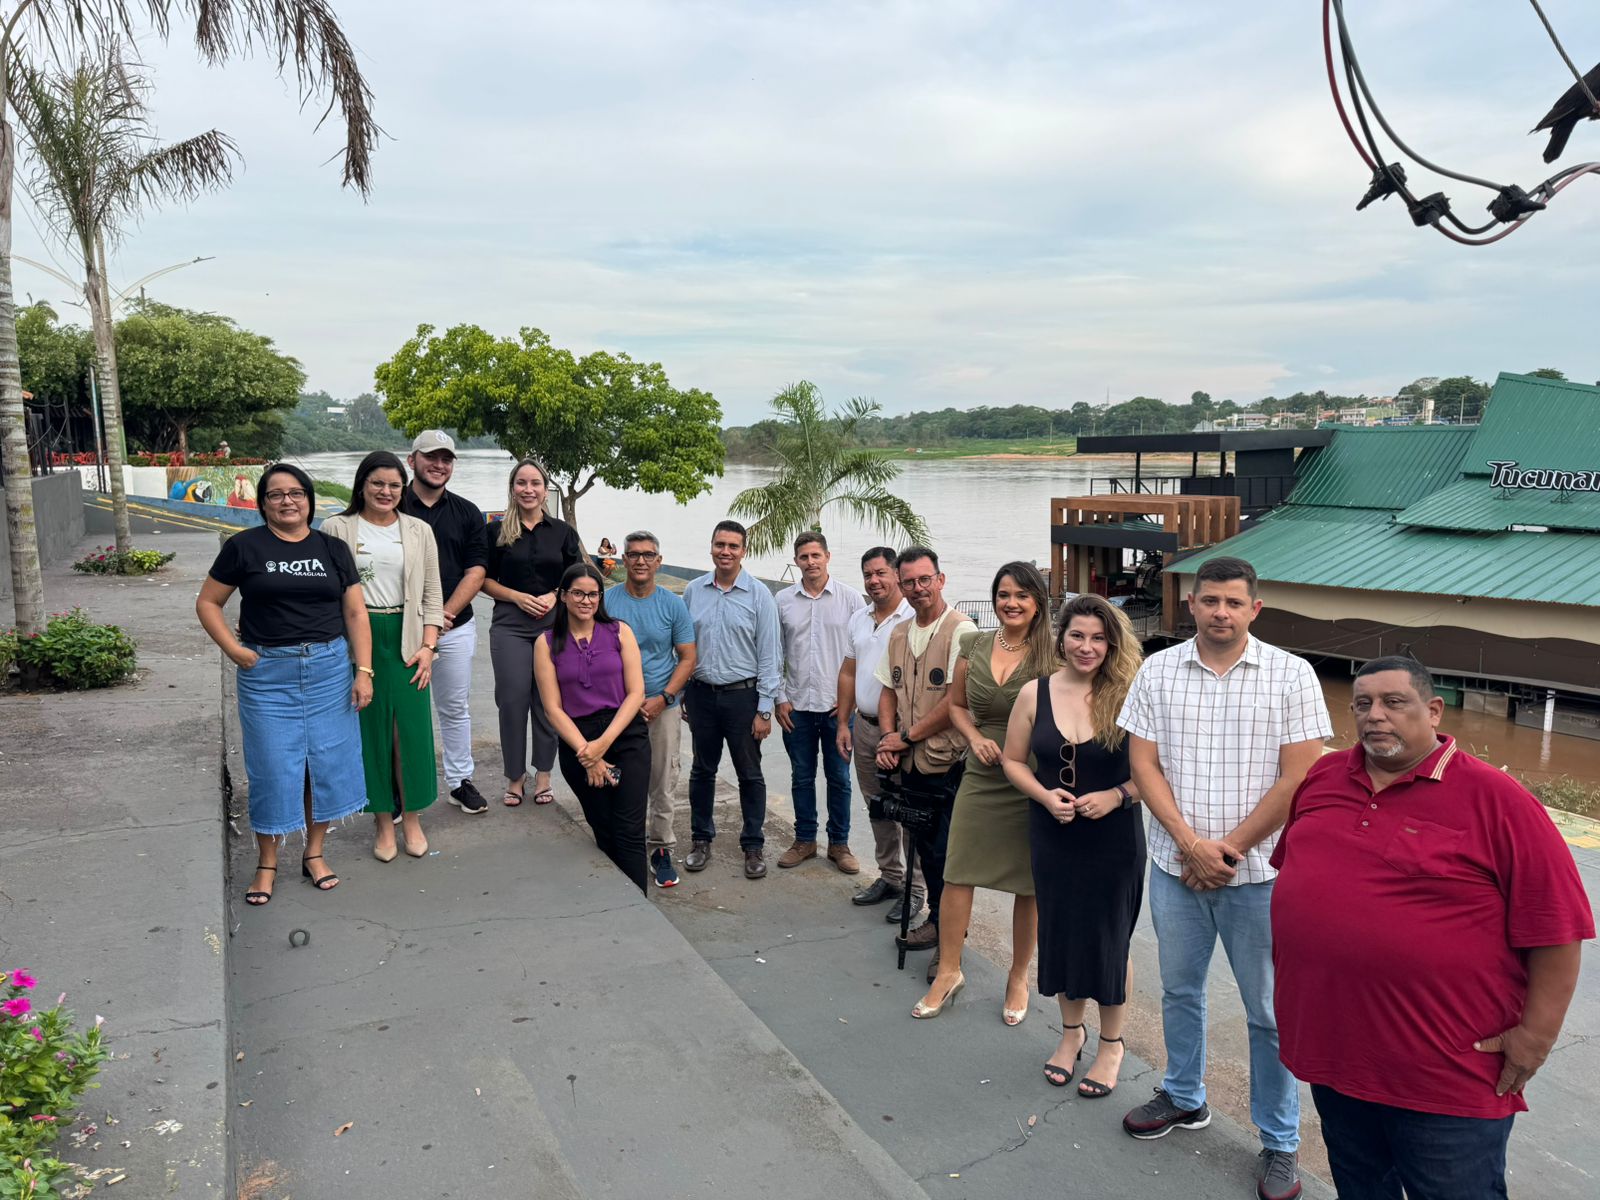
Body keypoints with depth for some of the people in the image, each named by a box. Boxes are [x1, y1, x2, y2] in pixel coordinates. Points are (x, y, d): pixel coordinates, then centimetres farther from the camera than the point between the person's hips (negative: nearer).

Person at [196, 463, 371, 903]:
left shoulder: (333, 549, 7)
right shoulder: (244, 547, 1)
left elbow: (356, 613, 5)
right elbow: (207, 603, 6)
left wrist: (363, 671, -3)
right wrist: (233, 649, -8)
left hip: (330, 669, 2)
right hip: (268, 673, -2)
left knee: (328, 762, 6)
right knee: (272, 767, 3)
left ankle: (314, 853, 23)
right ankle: (266, 864, 20)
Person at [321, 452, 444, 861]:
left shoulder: (419, 531, 8)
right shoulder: (336, 529, 2)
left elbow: (432, 594, 8)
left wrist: (428, 646, -1)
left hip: (405, 640, 1)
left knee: (412, 727, 1)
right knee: (370, 728, 5)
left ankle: (412, 819, 17)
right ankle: (383, 822, 17)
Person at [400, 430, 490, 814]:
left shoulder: (467, 513, 7)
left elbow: (476, 572, 2)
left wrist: (446, 612, -11)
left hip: (455, 628, 2)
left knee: (455, 708, 12)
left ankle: (460, 781, 23)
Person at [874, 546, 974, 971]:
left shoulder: (961, 630, -14)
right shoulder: (899, 634, 10)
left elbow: (958, 700, -19)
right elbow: (889, 690, 17)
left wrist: (907, 736, -12)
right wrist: (887, 737, 0)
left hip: (950, 765, -7)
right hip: (910, 763, 7)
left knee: (947, 856, 0)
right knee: (925, 848, 19)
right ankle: (937, 922, 36)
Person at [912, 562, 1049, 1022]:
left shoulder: (1053, 653, -7)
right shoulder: (974, 646, 3)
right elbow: (955, 704, 14)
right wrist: (975, 738, -4)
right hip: (981, 777, 3)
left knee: (1028, 885, 10)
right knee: (957, 874, 3)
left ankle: (1018, 978, 28)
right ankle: (948, 972, 19)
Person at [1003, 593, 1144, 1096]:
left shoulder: (1127, 696, -12)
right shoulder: (1034, 694, -4)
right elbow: (1014, 761, 4)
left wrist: (1116, 796, -22)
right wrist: (1045, 796, -11)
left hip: (1114, 840, -3)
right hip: (1053, 838, 3)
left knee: (1108, 938, 9)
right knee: (1061, 933, 15)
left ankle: (1111, 1045, 31)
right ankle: (1071, 1031, 38)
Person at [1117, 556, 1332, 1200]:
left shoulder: (1291, 675, -7)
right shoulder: (1157, 671, 0)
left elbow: (1299, 779, -10)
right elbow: (1143, 764, -2)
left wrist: (1228, 848, -12)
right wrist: (1192, 844, -12)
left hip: (1259, 873, -3)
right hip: (1176, 867, 3)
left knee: (1270, 1012, 8)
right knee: (1179, 989, 19)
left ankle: (1279, 1142, 26)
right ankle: (1184, 1098, 41)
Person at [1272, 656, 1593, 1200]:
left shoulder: (1495, 800, -13)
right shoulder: (1323, 778, 4)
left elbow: (1557, 925, -11)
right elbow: (1291, 868, 19)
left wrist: (1537, 1032, -12)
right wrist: (1291, 958, 17)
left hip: (1446, 1075, -5)